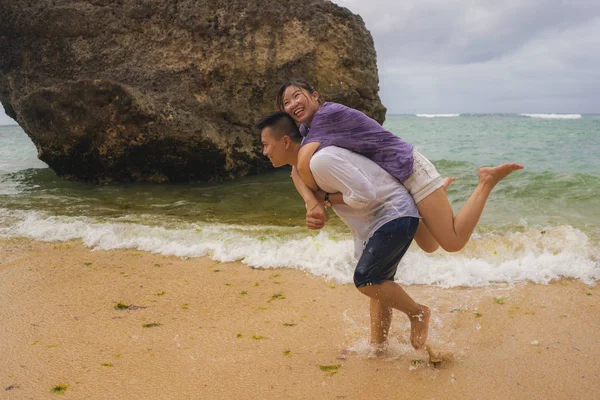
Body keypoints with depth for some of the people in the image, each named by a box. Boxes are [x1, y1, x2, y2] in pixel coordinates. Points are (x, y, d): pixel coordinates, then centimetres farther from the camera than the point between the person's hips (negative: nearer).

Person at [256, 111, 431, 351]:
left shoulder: (320, 160, -26)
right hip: (380, 218, 10)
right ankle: (378, 345, 23)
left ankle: (417, 313, 8)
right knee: (377, 282, 14)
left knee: (365, 280, -13)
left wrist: (327, 198, -15)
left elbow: (364, 194, -27)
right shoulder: (305, 162, 7)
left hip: (395, 214, -10)